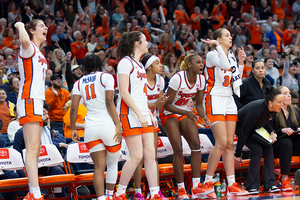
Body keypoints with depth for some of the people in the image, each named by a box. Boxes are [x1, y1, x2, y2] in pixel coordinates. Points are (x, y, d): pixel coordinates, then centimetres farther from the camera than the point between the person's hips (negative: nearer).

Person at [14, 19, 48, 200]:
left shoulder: (39, 54, 23)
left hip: (36, 102, 10)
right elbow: (25, 41, -33)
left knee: (35, 150, 8)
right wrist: (20, 26, -13)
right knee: (32, 149, -17)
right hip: (29, 101, -10)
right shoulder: (29, 48, -6)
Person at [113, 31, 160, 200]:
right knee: (137, 156, -11)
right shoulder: (126, 62, -7)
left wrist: (150, 115, 18)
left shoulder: (140, 64, 20)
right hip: (130, 114, -9)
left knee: (150, 154, 2)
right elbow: (124, 93, -14)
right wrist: (140, 115, -18)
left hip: (143, 114, 9)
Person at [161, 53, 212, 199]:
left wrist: (203, 116, -17)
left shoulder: (201, 79, -6)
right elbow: (167, 105, -21)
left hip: (185, 113, 6)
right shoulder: (177, 78, -24)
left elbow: (199, 103, 4)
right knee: (178, 150, -15)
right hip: (169, 114, -6)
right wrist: (185, 112, -33)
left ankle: (196, 187, -14)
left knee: (196, 144, -12)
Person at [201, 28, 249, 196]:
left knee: (230, 144, 3)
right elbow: (225, 65, -28)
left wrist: (241, 62, 11)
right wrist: (217, 45, -23)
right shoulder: (212, 55, -7)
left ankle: (232, 186, 1)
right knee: (221, 143, -16)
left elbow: (237, 80, 19)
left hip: (229, 100, 8)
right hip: (215, 99, -8)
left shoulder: (231, 55, 16)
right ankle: (207, 182, -8)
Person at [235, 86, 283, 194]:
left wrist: (271, 132, -14)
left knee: (268, 149, -12)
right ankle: (252, 187, -16)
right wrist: (238, 155, -23)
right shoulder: (256, 110, -39)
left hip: (255, 128, 7)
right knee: (257, 150, -22)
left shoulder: (274, 109, -19)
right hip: (240, 125, -7)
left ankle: (270, 185, -12)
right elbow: (244, 133, -30)